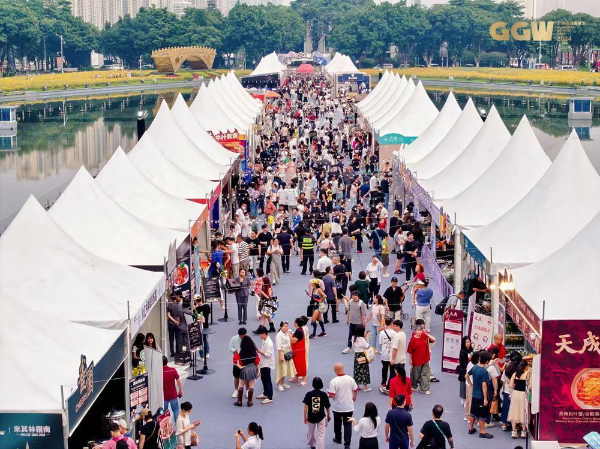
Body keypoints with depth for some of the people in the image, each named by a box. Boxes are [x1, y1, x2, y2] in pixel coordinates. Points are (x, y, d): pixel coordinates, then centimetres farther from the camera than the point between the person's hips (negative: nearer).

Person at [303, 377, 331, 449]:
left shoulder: (309, 394, -12)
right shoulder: (324, 394, -11)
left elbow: (306, 407, -11)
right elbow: (328, 407, -4)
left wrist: (305, 417, -1)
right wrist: (329, 415, 13)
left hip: (311, 417, 2)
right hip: (321, 417, -2)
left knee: (311, 432, 25)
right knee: (321, 435, 3)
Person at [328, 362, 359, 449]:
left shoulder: (334, 381, -20)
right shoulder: (350, 379, -10)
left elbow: (331, 395, -21)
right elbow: (356, 390, 3)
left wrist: (327, 395, 2)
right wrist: (354, 397, 23)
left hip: (337, 407, -1)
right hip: (349, 406, 1)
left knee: (337, 424, 21)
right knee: (348, 425, 5)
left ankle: (338, 439, 40)